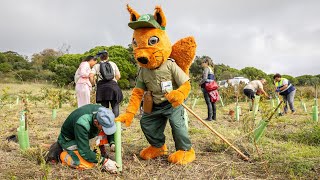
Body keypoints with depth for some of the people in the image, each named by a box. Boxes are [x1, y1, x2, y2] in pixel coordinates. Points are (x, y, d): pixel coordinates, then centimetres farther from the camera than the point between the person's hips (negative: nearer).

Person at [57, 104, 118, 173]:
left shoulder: (102, 112, -22)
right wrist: (104, 161, -34)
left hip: (84, 136, 8)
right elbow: (85, 152, -34)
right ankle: (64, 155, -1)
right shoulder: (82, 124, -41)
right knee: (88, 165, -23)